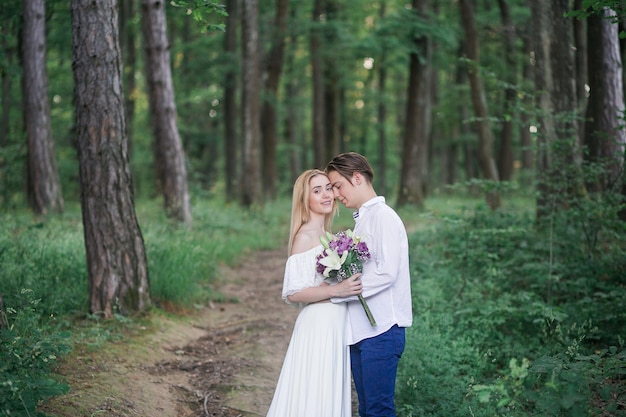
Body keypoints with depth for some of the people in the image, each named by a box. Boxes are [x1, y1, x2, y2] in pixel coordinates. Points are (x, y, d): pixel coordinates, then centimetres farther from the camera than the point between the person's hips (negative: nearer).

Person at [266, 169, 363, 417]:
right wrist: (337, 290, -25)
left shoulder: (326, 235, 12)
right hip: (318, 327, -9)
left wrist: (351, 286, 8)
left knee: (329, 396, 14)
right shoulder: (305, 236, -13)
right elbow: (293, 293, -19)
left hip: (335, 326, 9)